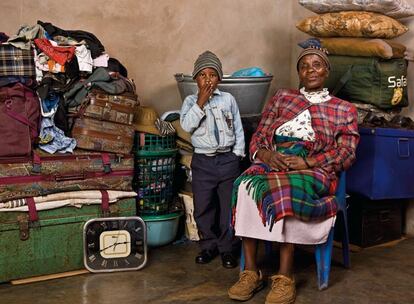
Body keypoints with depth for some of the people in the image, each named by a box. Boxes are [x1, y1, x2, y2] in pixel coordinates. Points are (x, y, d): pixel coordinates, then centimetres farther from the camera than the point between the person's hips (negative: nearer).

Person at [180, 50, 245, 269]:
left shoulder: (228, 99, 4)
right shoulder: (191, 101, 3)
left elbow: (238, 129, 7)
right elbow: (186, 125, -14)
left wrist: (237, 153, 0)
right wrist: (201, 102, -16)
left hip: (228, 160, 0)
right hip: (202, 162, 0)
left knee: (229, 207, 5)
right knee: (203, 208, 6)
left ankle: (227, 248, 18)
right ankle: (208, 246, 23)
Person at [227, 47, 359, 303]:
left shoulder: (344, 110, 17)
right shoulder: (282, 97, 24)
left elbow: (346, 154, 4)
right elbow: (258, 137, 18)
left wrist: (306, 162, -12)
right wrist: (264, 153, -7)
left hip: (314, 170, -2)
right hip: (272, 162, 3)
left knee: (286, 191, -38)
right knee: (246, 186, -33)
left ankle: (285, 277, -32)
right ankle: (251, 271, -29)